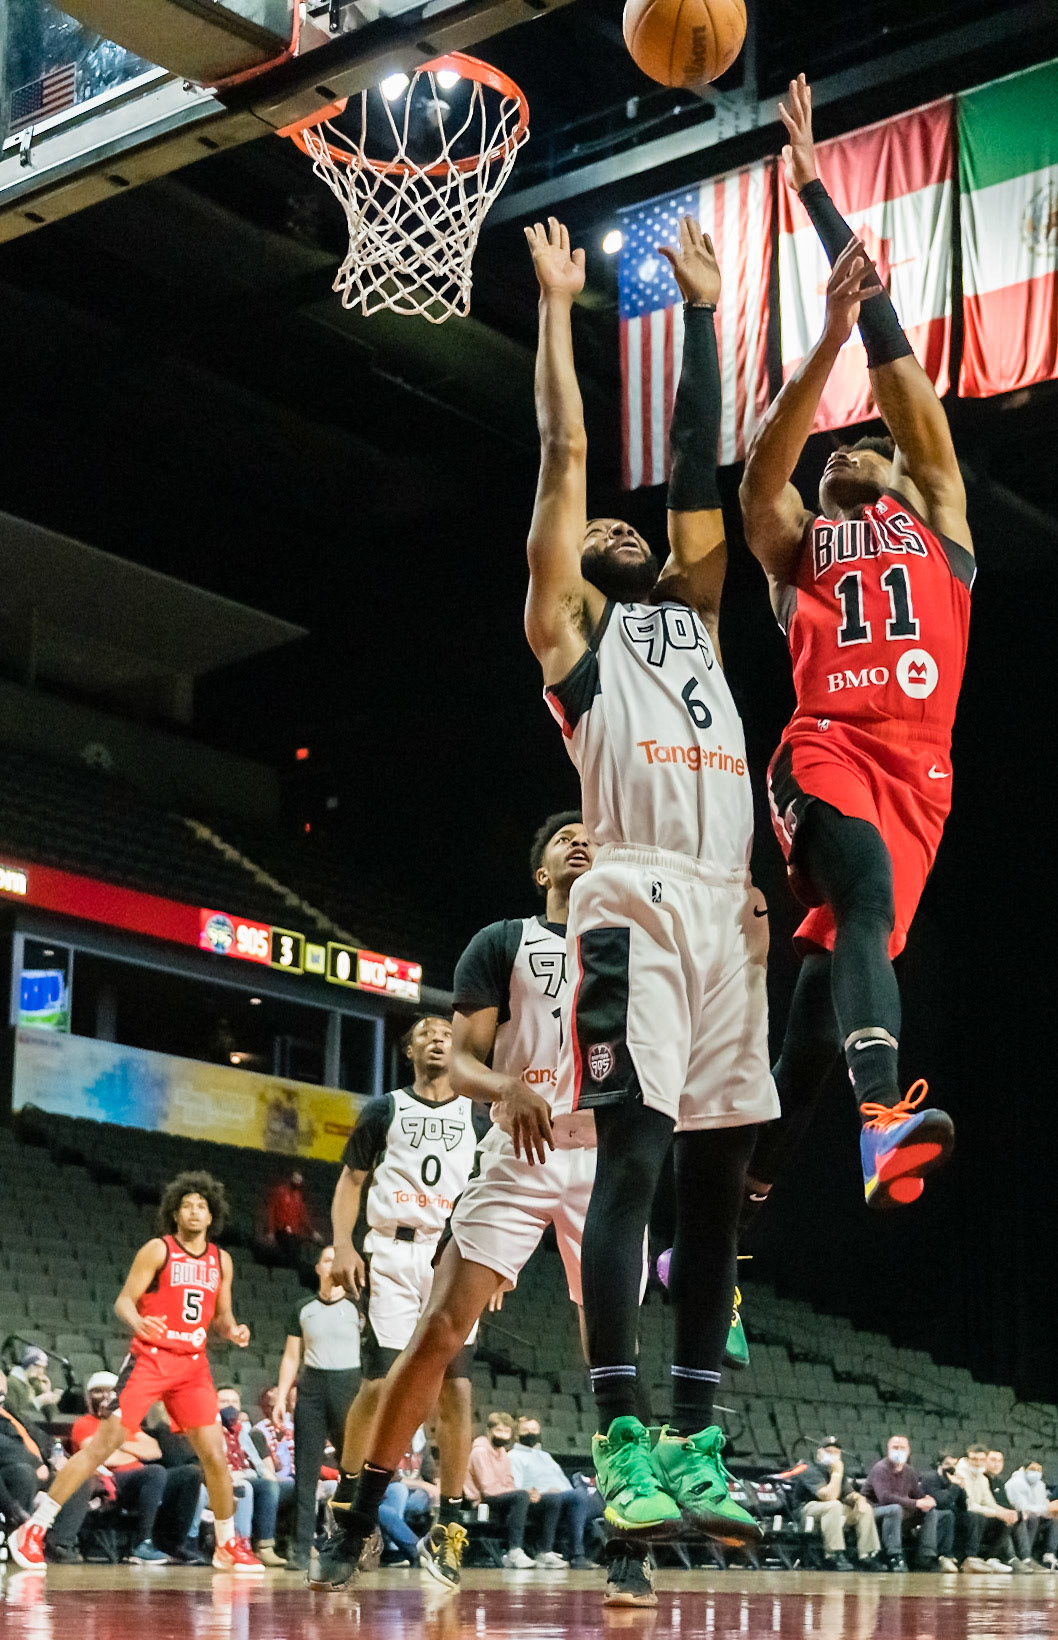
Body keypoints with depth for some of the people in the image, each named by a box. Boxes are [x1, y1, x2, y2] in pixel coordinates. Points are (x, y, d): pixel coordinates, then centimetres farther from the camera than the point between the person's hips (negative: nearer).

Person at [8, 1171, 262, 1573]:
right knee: (103, 1444, -9)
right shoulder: (158, 1250, -4)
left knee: (215, 1454, -1)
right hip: (149, 1359, -4)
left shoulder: (221, 1260, 11)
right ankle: (32, 1530, -3)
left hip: (193, 1365, 5)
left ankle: (227, 1547, 15)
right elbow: (124, 1301, -8)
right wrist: (139, 1324, -30)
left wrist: (233, 1331, -5)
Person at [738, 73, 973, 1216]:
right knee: (865, 900, -31)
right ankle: (884, 1117, -49)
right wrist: (826, 342, -7)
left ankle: (747, 1189, 5)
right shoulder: (795, 545, 26)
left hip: (916, 764, 2)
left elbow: (901, 373, 24)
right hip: (826, 747, -2)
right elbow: (764, 461, 5)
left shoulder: (938, 522, 25)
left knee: (829, 967, -4)